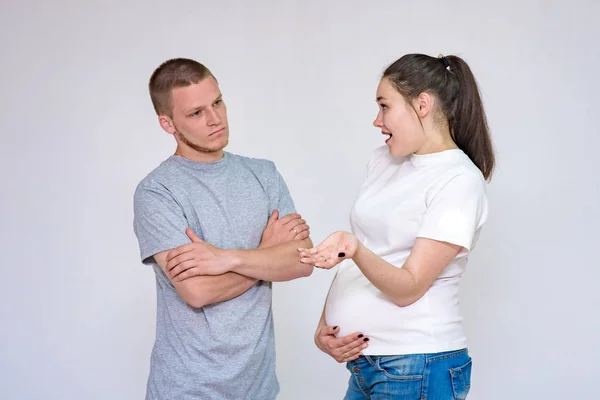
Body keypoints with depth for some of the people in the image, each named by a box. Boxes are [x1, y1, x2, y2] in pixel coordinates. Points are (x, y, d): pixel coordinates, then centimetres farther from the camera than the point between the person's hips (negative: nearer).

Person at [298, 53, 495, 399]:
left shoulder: (460, 181, -15)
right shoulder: (383, 160, 8)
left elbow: (408, 288, -19)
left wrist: (355, 250, -35)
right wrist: (324, 326, 2)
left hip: (417, 367, -7)